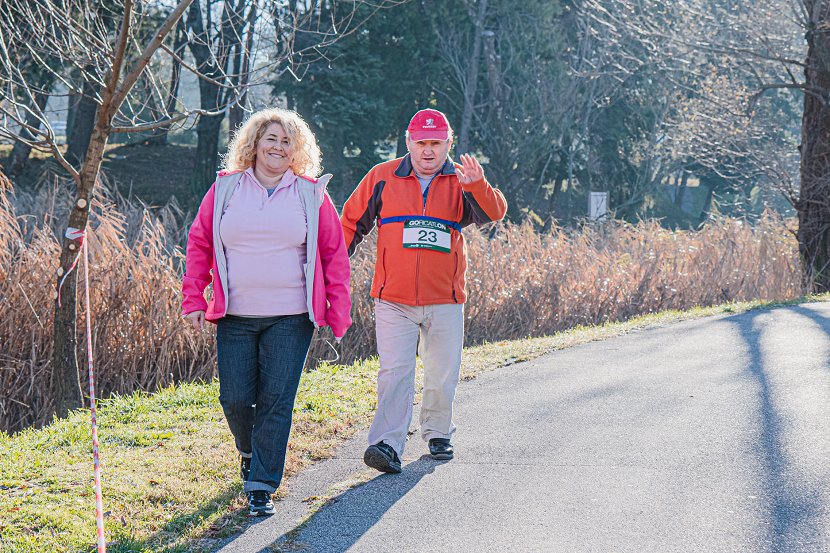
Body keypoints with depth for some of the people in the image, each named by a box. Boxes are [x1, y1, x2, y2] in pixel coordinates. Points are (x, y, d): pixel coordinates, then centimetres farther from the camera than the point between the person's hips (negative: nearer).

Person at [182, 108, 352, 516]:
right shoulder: (224, 189, 6)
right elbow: (199, 244, 11)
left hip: (291, 318, -1)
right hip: (235, 317, 1)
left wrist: (338, 314, 1)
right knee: (235, 399, 1)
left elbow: (334, 255, 6)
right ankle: (250, 452, 33)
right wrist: (194, 299, 3)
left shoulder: (311, 195, 4)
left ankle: (261, 486, 3)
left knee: (276, 401, -5)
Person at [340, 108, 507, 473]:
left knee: (443, 374, 10)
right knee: (394, 372, -10)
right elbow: (352, 223, 13)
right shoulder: (382, 178, 5)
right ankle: (387, 445, -15)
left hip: (445, 300, 1)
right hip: (393, 300, -1)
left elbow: (494, 213, -14)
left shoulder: (460, 183, 4)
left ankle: (437, 434, 31)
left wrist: (476, 185, -33)